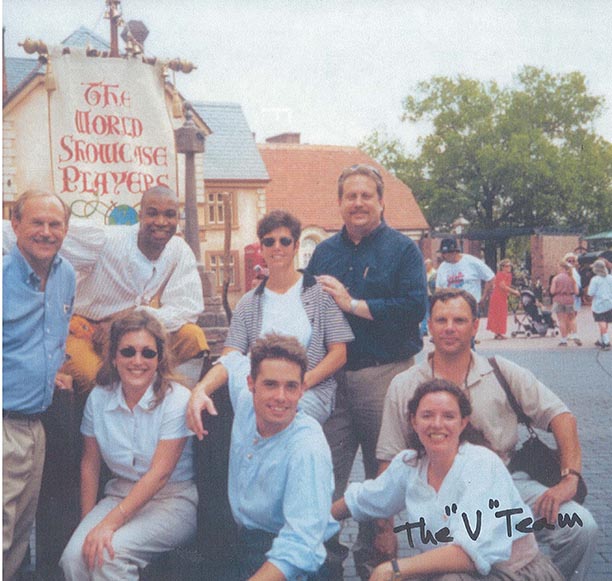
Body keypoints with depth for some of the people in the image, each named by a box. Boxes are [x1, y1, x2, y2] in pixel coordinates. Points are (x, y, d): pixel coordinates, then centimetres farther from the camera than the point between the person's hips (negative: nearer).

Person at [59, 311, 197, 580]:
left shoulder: (177, 399, -13)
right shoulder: (98, 398, 1)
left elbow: (160, 473, -18)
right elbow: (90, 464, 9)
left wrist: (111, 522, -24)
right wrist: (87, 522, 1)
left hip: (173, 499, -4)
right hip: (119, 494, 4)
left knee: (111, 551, -29)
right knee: (74, 555, -23)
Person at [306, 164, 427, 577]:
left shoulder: (403, 249, 1)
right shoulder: (324, 252, 14)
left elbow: (414, 306, -13)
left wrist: (352, 304, -12)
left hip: (385, 374, -3)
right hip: (331, 375, 3)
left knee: (383, 473, 7)